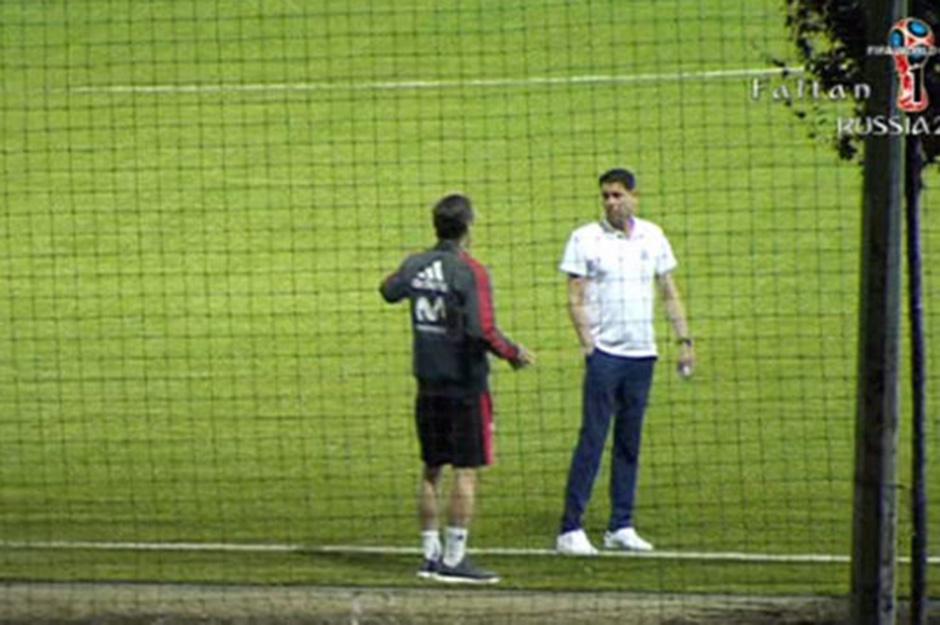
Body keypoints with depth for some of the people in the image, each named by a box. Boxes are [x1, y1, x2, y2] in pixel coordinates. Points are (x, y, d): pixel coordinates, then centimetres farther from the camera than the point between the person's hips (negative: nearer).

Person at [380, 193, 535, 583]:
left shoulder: (415, 266, 3)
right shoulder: (470, 272, -15)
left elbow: (389, 291, 25)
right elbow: (483, 331, -23)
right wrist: (514, 354, -7)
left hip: (429, 384, 6)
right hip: (464, 384, -6)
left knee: (432, 470, 14)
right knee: (466, 471, -1)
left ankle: (430, 555, 18)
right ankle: (454, 559, -3)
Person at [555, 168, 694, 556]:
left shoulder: (652, 237, 9)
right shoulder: (585, 240, -2)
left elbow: (669, 294, 16)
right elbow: (576, 299, -4)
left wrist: (684, 340, 9)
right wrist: (588, 344, -14)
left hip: (642, 352, 4)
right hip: (605, 352, -4)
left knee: (629, 443, 7)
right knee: (592, 440, -9)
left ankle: (621, 527, 13)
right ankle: (571, 530, -8)